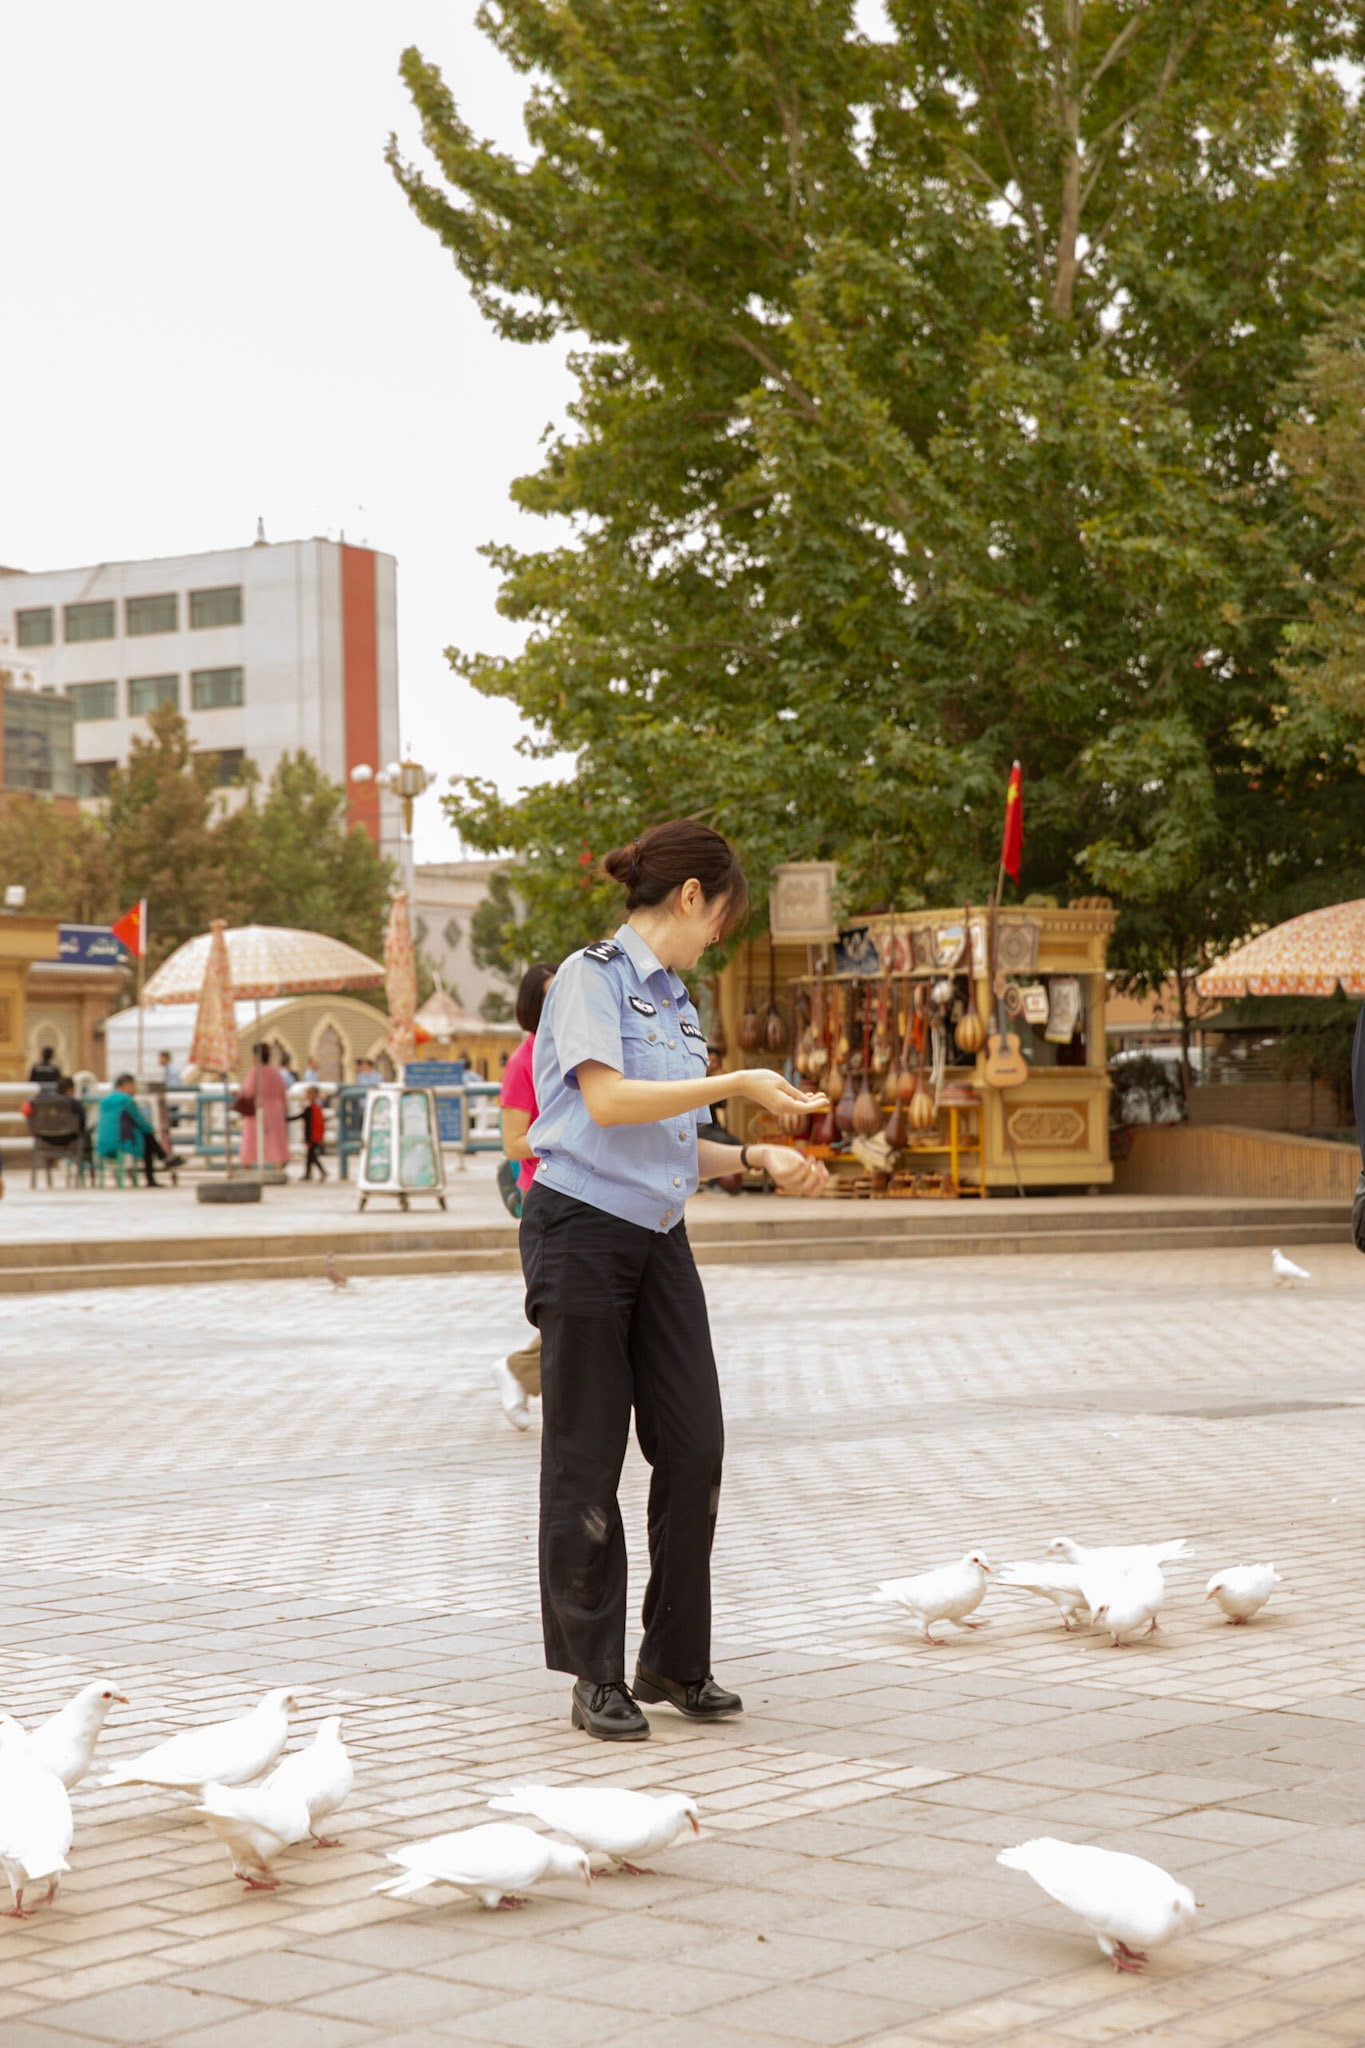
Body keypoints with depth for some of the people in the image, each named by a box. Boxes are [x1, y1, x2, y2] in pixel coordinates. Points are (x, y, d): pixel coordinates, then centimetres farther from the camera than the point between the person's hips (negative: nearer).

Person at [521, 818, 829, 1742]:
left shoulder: (678, 1002, 18)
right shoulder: (592, 974, -6)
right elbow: (608, 1101, -20)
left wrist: (760, 1157, 6)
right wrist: (738, 1084, -20)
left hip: (658, 1240, 7)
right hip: (582, 1231, -7)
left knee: (694, 1447, 2)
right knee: (586, 1457, 0)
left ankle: (675, 1658, 14)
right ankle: (596, 1675, 8)